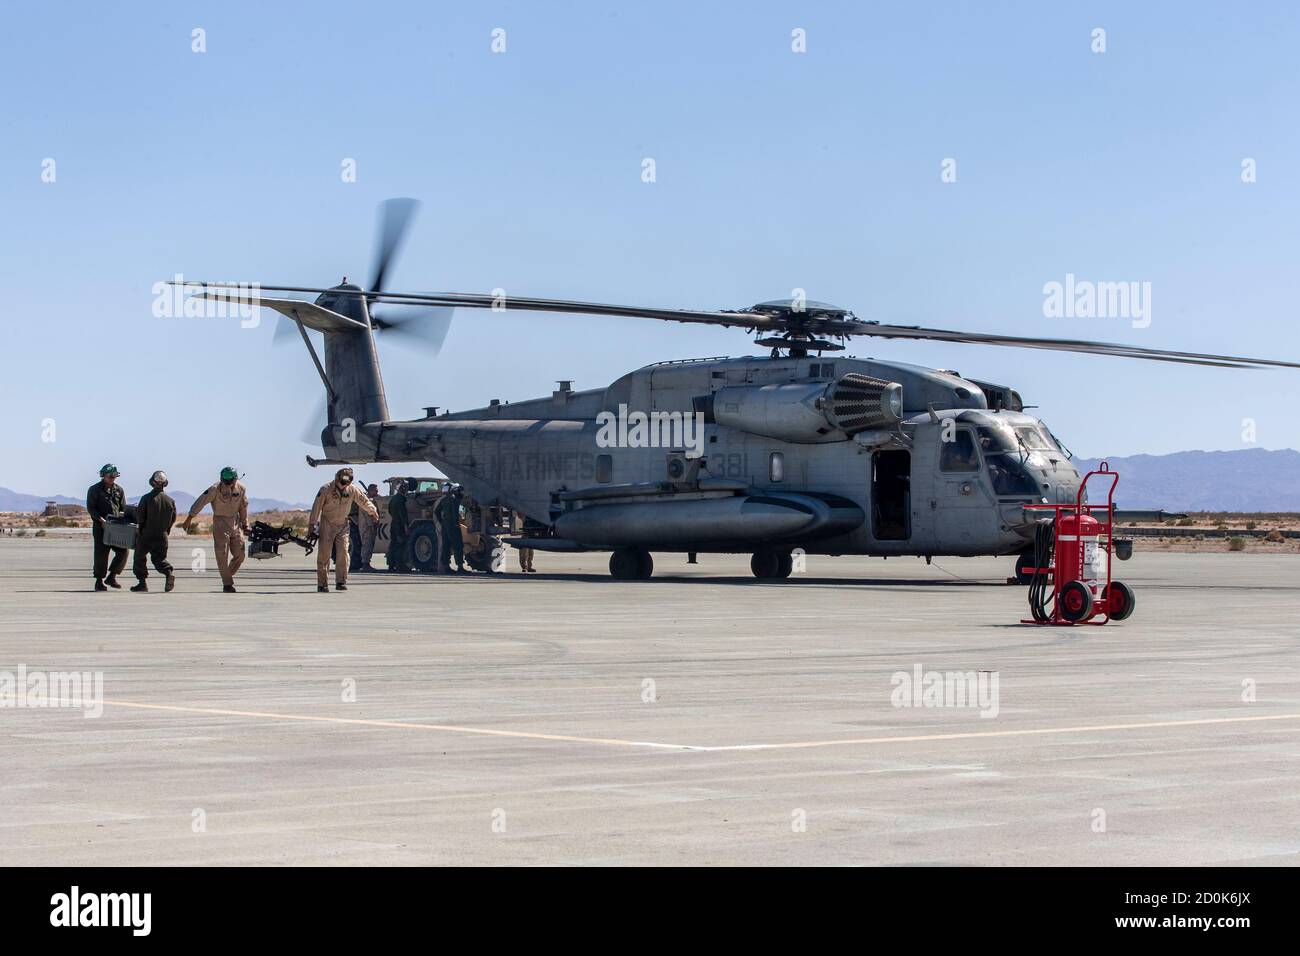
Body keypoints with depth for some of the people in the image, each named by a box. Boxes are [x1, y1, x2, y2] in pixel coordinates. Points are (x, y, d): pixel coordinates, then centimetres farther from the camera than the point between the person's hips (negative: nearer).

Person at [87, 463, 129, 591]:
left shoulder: (119, 490, 12)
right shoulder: (94, 490, -1)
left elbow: (123, 508, 14)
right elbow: (91, 508, -6)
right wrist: (101, 519, -19)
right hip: (100, 526, -4)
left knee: (123, 551, -5)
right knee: (101, 554, -3)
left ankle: (111, 577, 8)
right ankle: (99, 582, 5)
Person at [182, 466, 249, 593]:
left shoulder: (241, 488, -1)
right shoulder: (215, 489, -15)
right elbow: (200, 503, -12)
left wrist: (245, 524, 16)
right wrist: (188, 519, -12)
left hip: (235, 523, 4)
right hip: (220, 522, -4)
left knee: (239, 555, 3)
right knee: (222, 555, -8)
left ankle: (228, 575, 23)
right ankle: (227, 584, -1)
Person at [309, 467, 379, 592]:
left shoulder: (352, 490, -2)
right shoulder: (326, 489, -13)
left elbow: (364, 501, 16)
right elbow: (317, 507, -11)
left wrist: (373, 511, 27)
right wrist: (312, 524, -12)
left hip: (342, 525, 3)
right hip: (326, 524, -3)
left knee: (343, 552, -10)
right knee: (324, 555, -5)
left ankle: (341, 582, -7)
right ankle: (322, 584, 0)